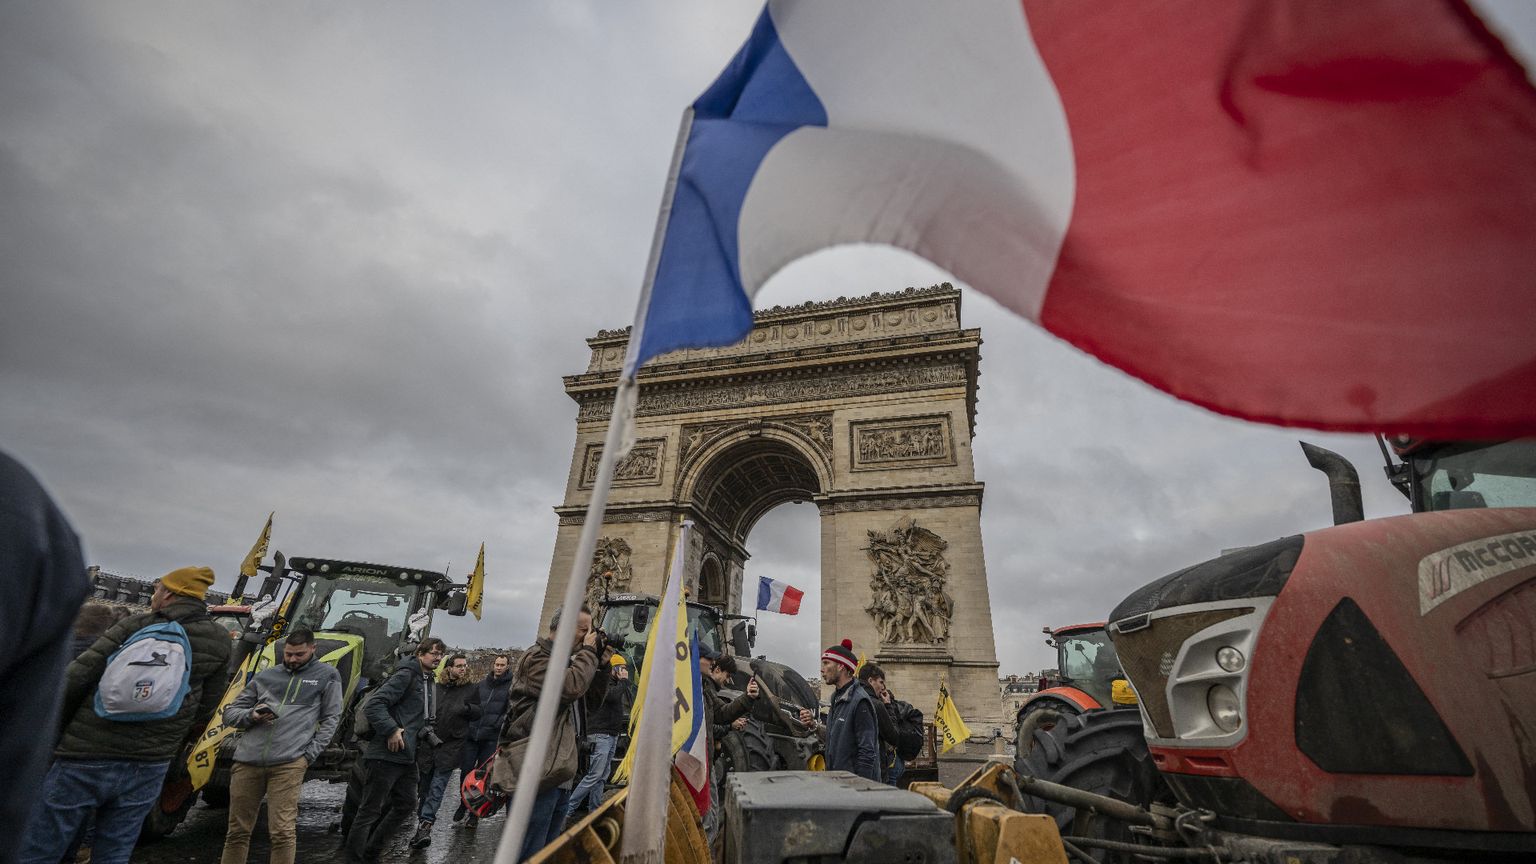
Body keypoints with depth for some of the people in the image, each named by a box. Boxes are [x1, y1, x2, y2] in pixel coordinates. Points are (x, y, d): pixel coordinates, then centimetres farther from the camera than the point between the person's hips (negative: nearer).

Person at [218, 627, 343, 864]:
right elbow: (229, 714, 18)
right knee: (237, 832, 12)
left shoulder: (327, 675, 7)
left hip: (289, 763, -4)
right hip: (247, 761, 4)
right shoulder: (265, 676, 17)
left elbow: (331, 718, 6)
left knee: (282, 832, -7)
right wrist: (252, 715, -4)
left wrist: (309, 755, -4)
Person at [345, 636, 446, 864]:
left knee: (405, 802, 18)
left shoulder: (427, 681, 14)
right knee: (369, 811, 0)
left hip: (407, 757, 10)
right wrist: (391, 731, -24)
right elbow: (373, 705, -23)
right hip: (386, 756, -10)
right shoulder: (406, 675, -15)